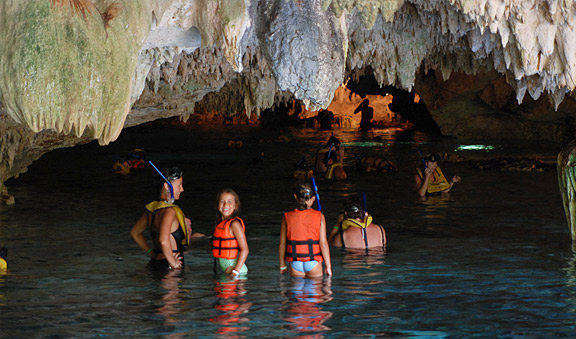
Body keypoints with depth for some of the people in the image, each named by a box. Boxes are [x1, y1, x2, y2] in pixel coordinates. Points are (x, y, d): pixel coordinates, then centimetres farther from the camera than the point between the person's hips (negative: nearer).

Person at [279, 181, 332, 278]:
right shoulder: (319, 217, -6)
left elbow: (282, 244, 1)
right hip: (313, 262, -1)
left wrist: (282, 266, 11)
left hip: (295, 263, 1)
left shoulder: (287, 217, -2)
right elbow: (323, 243, -9)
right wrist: (328, 266, -1)